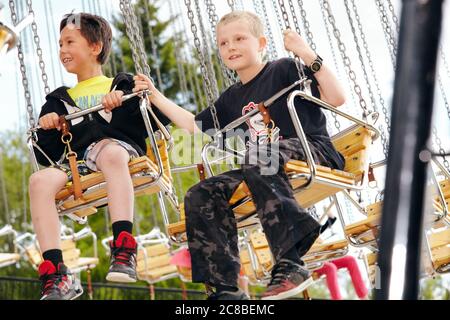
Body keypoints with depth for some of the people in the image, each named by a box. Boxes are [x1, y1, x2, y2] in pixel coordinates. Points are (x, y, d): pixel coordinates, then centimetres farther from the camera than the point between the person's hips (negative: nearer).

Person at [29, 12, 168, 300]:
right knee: (40, 180, -31)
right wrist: (48, 127, 3)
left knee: (111, 152, -41)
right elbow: (44, 155, 22)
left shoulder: (122, 86, 23)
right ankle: (55, 276, -39)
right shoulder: (59, 99, 32)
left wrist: (122, 103, -7)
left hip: (117, 147, -3)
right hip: (72, 163, 3)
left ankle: (123, 250, -49)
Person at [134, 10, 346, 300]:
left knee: (258, 156, -39)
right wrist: (155, 96, 25)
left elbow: (336, 99, -11)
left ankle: (290, 265, -42)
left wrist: (310, 57, -22)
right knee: (200, 197, -11)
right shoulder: (232, 98, 18)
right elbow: (194, 125, 28)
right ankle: (226, 288, -14)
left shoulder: (284, 70, -1)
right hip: (262, 171, 7)